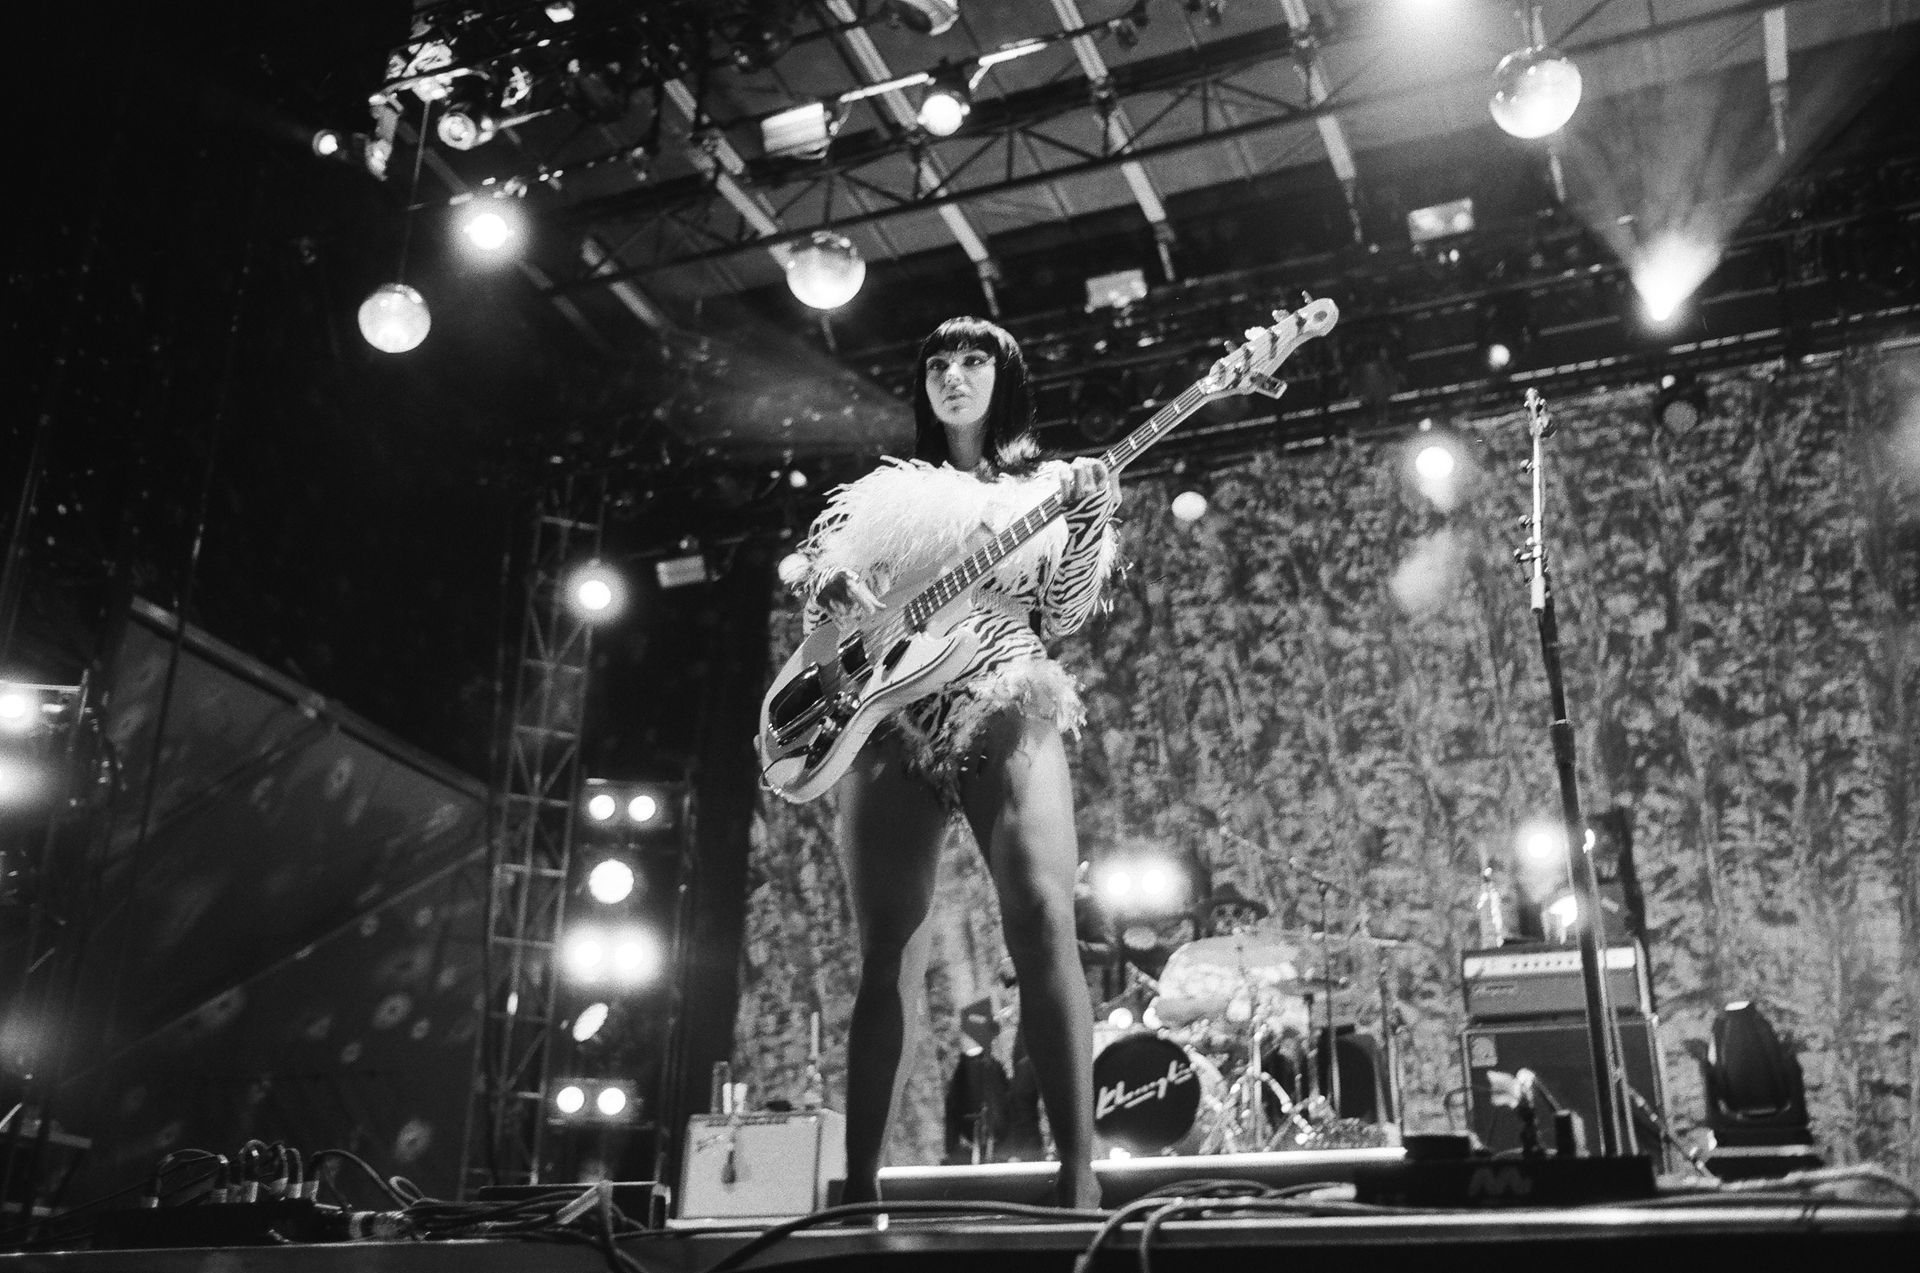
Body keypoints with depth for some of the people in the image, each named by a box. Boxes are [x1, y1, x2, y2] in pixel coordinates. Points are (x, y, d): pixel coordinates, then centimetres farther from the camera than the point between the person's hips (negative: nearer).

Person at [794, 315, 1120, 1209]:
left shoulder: (1047, 489, 16)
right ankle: (859, 1186, -1)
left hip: (1003, 710, -2)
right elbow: (819, 577, 18)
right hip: (885, 718, 2)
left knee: (1043, 920, -22)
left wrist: (1092, 525, -10)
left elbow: (1062, 618, 6)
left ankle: (1079, 1177, -22)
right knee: (887, 957, -3)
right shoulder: (885, 490, 21)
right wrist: (835, 592, -5)